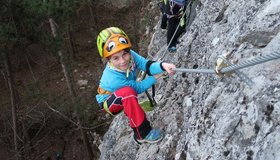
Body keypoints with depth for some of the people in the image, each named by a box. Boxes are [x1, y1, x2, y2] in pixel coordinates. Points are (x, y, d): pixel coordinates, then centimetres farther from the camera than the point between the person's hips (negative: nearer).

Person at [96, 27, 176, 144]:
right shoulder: (113, 78, -36)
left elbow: (146, 65, -31)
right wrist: (154, 78, -15)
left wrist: (162, 66, -49)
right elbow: (138, 88, -23)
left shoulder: (130, 55, -23)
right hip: (109, 103, -9)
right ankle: (142, 133, -26)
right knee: (128, 92, -35)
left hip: (123, 99, 9)